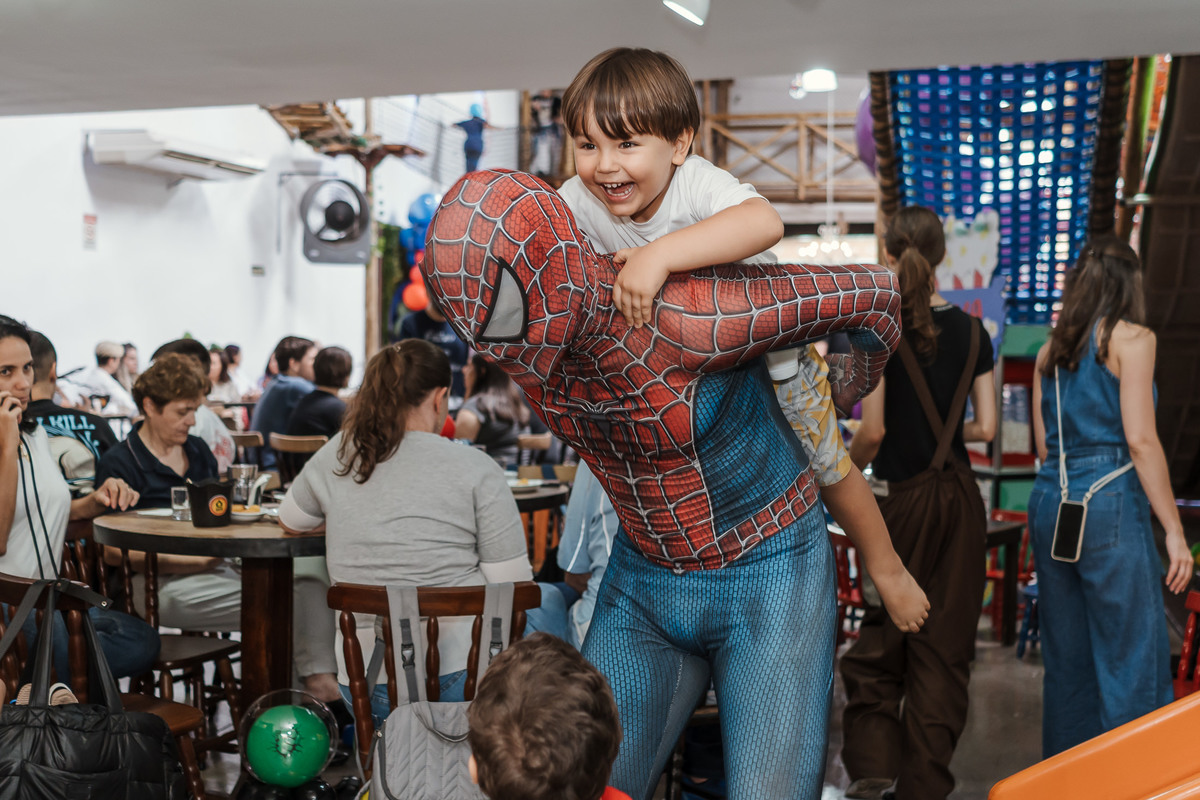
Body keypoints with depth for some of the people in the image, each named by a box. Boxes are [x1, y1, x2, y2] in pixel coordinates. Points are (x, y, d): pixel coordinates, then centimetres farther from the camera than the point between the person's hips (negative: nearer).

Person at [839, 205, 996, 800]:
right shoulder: (971, 331, 4)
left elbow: (873, 430, -14)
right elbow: (986, 428, 4)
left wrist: (845, 468, 5)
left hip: (904, 499, -4)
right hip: (961, 497, 4)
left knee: (881, 635, 10)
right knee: (944, 643, 9)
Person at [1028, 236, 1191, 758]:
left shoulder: (1049, 352, 14)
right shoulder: (1131, 338, -3)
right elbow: (1140, 440, -10)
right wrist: (1174, 530, -8)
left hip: (1049, 504, 6)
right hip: (1110, 505, -6)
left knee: (1066, 662, 13)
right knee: (1134, 667, -1)